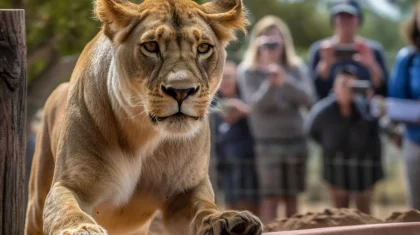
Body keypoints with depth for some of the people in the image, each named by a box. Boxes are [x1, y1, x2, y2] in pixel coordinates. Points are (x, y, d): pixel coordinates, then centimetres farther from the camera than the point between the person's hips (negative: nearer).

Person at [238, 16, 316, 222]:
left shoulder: (297, 68, 6)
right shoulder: (247, 70, -1)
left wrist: (285, 81, -22)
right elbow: (257, 104, -11)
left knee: (292, 197, 6)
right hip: (268, 142, -3)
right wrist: (270, 83, -28)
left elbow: (308, 99, -7)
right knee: (271, 198, -9)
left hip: (296, 140, 3)